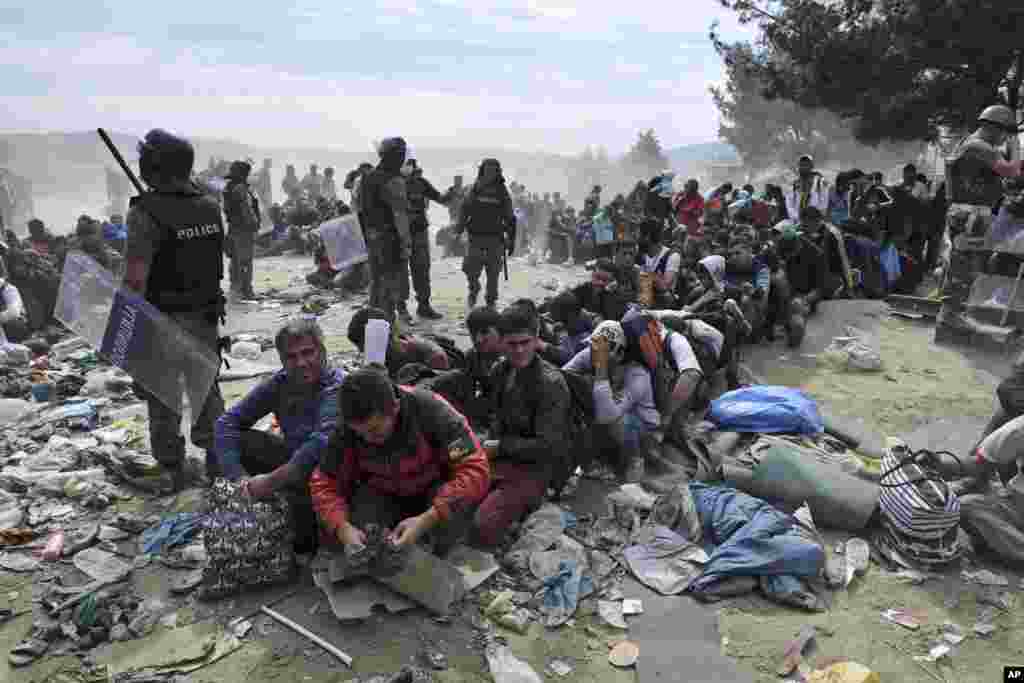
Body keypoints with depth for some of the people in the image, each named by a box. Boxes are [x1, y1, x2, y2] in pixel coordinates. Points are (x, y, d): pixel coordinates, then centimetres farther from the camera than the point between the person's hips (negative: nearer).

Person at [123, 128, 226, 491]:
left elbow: (136, 278, -21)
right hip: (206, 314, 6)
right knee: (205, 386, 20)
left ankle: (170, 470, 18)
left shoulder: (146, 213, -19)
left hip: (163, 321, -5)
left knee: (163, 397, 8)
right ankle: (216, 454, 31)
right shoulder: (210, 206, 0)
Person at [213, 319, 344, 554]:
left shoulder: (336, 385, -25)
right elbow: (228, 422, -9)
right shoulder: (279, 383, -9)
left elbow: (323, 442, -40)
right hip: (293, 457, 5)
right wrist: (240, 478, -23)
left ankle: (307, 537, -5)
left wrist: (271, 481, -40)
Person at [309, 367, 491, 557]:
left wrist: (427, 520, -42)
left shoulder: (431, 410, -30)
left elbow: (475, 469, -33)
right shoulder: (345, 429, -20)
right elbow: (324, 483, -11)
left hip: (434, 489, -2)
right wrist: (343, 527, -31)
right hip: (382, 494, 2)